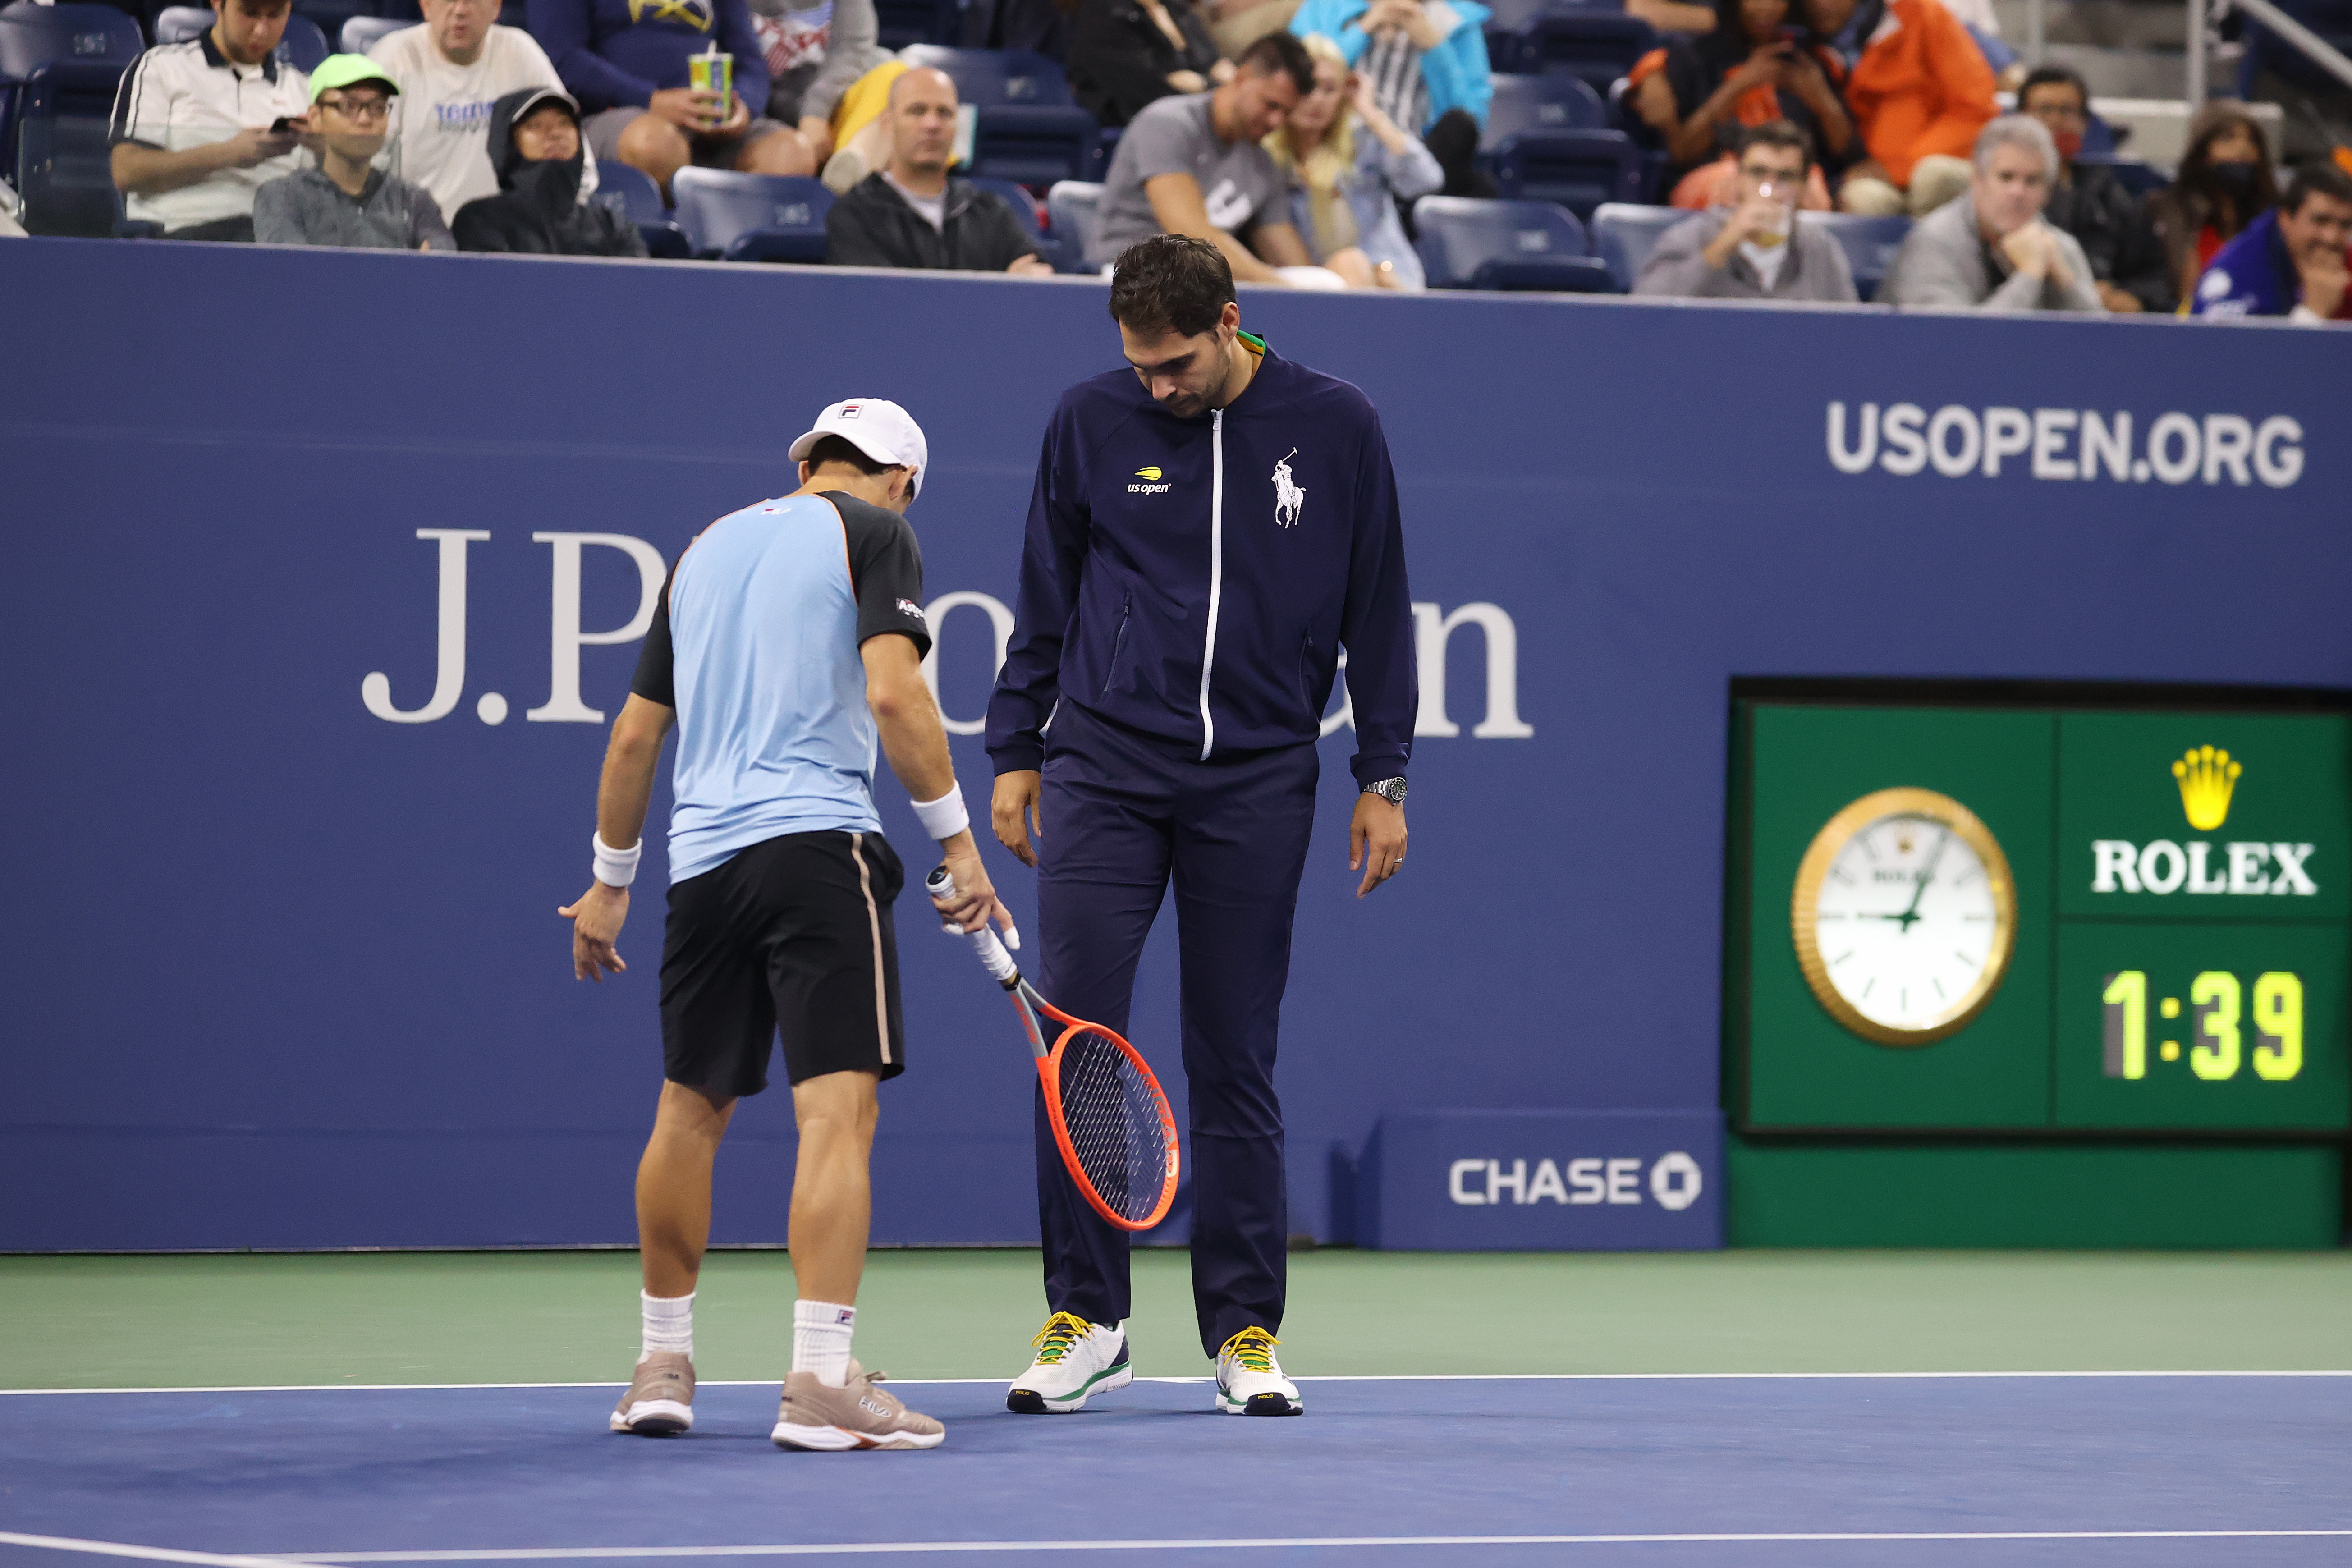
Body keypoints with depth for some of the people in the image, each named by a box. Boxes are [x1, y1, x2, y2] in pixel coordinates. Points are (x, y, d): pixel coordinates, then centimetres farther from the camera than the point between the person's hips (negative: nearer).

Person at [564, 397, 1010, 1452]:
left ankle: (663, 1365, 23)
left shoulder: (707, 548, 21)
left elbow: (635, 733, 23)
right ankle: (821, 1383, -20)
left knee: (691, 1109, 17)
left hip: (703, 852, 6)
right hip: (815, 841, -6)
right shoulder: (875, 534, 3)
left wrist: (610, 880, 31)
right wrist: (957, 840, -7)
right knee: (838, 1111, -10)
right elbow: (891, 693, -13)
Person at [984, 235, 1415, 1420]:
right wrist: (1014, 752, 10)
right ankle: (1086, 1320, 1)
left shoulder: (1335, 427, 2)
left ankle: (1244, 1333, 9)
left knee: (1235, 1061, 3)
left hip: (1257, 781, 0)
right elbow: (1046, 595, 12)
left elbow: (1377, 609, 8)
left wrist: (1383, 777, 5)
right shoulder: (1092, 421, 3)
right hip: (1104, 773, 0)